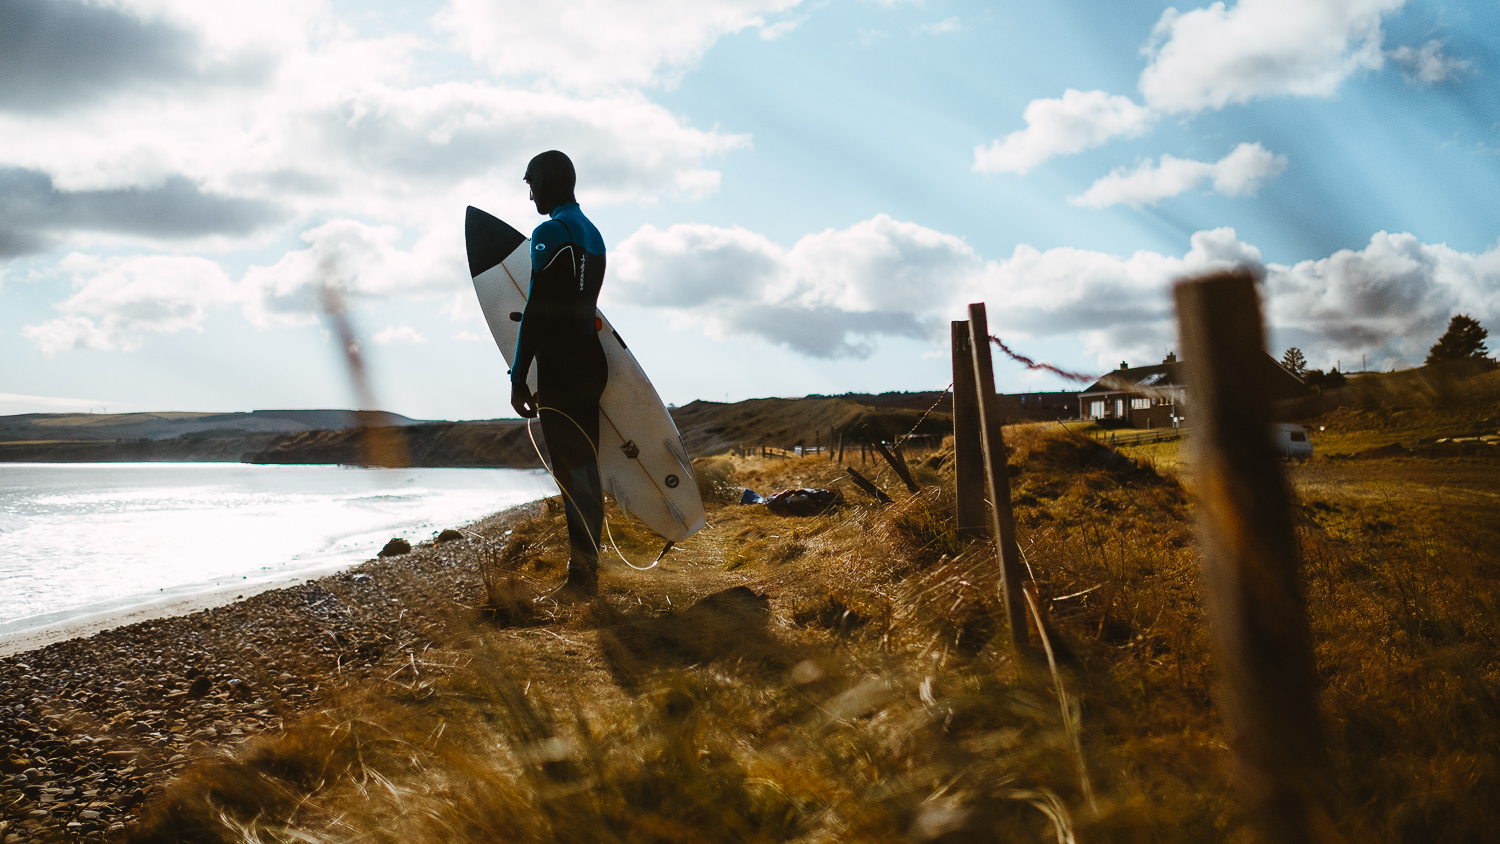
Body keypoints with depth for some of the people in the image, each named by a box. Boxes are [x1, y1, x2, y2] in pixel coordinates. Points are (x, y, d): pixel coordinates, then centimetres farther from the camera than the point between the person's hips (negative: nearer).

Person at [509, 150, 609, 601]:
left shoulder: (549, 233, -11)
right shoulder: (593, 234, 17)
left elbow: (536, 312, -16)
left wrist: (518, 377, -15)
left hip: (561, 370, -9)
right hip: (591, 362, 9)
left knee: (570, 468, -8)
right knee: (586, 464, 11)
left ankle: (582, 573, -6)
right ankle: (587, 569, 18)